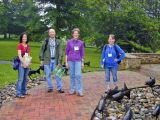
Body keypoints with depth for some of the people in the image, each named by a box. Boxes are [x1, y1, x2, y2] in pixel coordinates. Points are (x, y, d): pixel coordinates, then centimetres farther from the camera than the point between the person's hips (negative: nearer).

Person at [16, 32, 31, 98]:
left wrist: (29, 62, 1)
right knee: (20, 79, -9)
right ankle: (18, 93, -7)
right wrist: (24, 63, -18)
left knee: (25, 79, 11)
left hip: (27, 64, 7)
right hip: (21, 63, -7)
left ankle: (23, 91, 20)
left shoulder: (27, 46, 14)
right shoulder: (19, 45, -6)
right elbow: (19, 55, -13)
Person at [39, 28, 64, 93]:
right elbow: (42, 50, 6)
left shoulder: (58, 42, 5)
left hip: (55, 60, 0)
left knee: (57, 74, -1)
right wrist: (41, 59, -1)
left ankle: (59, 88, 5)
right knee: (48, 75, 4)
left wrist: (59, 61, -3)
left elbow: (60, 52, 3)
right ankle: (50, 88, 16)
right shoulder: (46, 41, 3)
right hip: (47, 60, 0)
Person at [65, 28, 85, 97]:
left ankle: (79, 91, -6)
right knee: (72, 75, 5)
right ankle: (72, 90, 15)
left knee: (78, 75, -9)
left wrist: (82, 62, 9)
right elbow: (66, 52, 5)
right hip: (71, 61, 0)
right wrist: (66, 62, 1)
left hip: (78, 61, 0)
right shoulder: (69, 42, 3)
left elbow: (82, 53, 11)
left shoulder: (81, 43, 6)